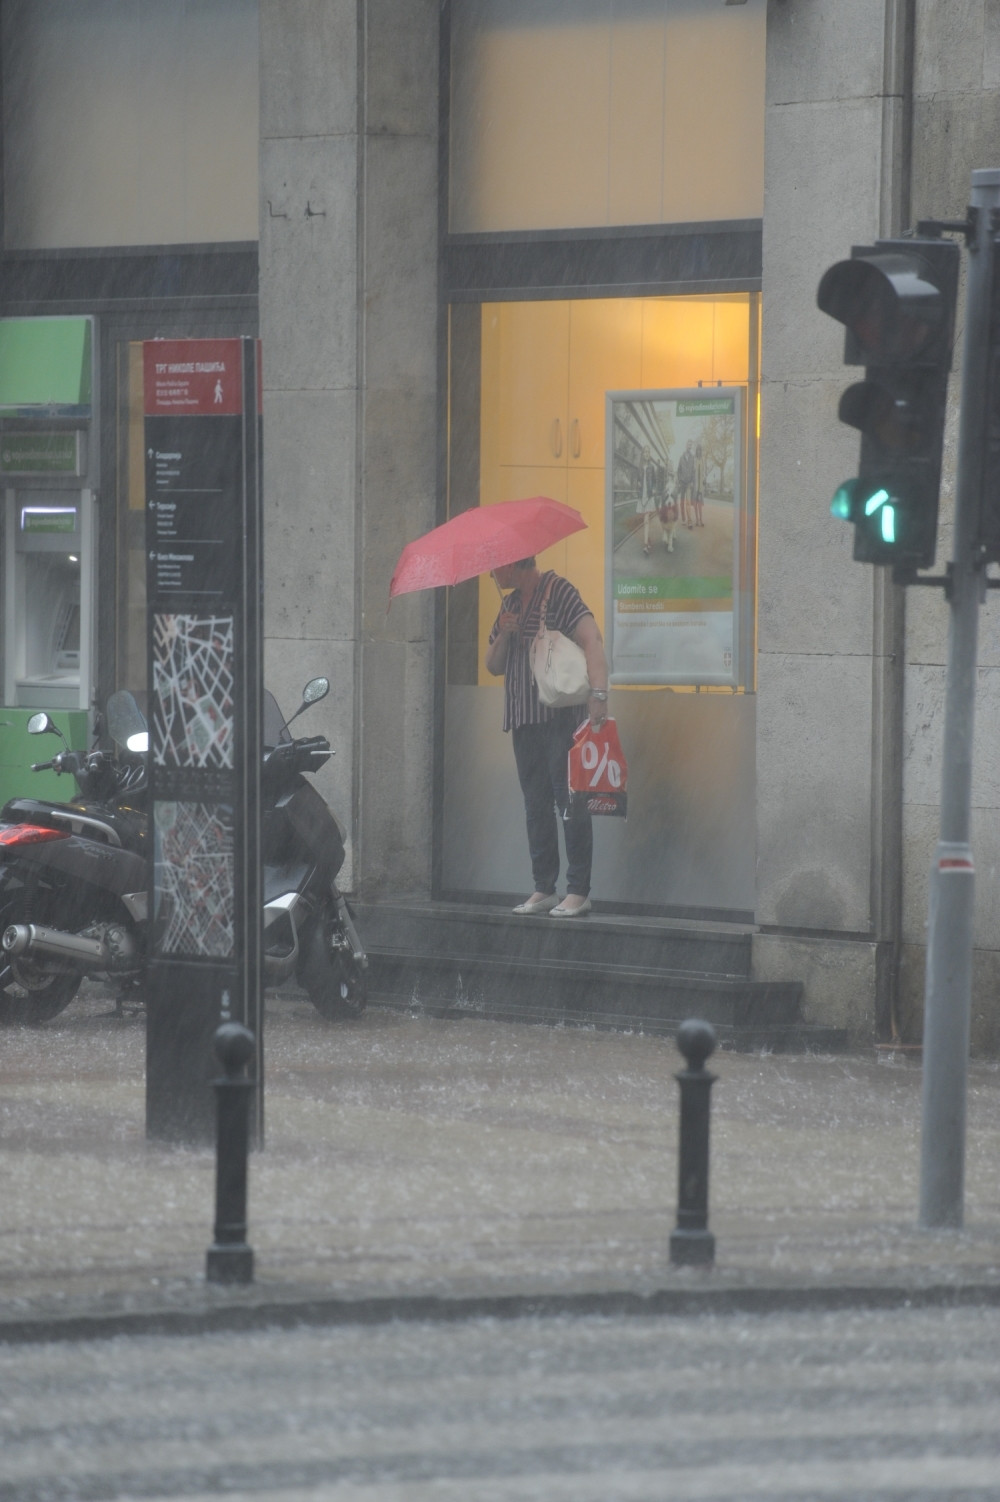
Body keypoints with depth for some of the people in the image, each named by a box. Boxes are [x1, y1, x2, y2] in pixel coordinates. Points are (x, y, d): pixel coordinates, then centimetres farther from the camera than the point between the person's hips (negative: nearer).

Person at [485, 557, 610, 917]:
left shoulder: (558, 592, -5)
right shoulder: (509, 605, 19)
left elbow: (591, 640, -16)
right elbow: (493, 666, 21)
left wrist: (598, 692, -29)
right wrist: (503, 635, 0)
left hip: (560, 715, -8)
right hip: (524, 719, 8)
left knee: (569, 800, -9)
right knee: (536, 805, 7)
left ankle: (579, 891, -10)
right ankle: (543, 889, 10)